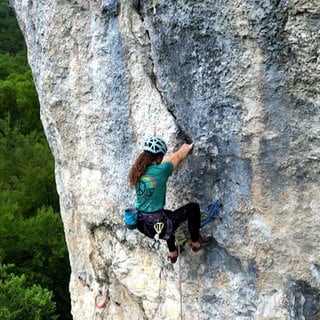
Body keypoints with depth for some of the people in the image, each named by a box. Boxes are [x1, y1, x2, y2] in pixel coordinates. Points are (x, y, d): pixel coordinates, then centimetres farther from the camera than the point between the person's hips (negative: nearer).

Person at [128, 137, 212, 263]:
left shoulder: (137, 171, -1)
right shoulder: (160, 171, -19)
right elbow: (178, 157, 2)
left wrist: (182, 150, 30)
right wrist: (187, 148, 23)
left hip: (141, 224, 7)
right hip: (157, 227, -7)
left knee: (169, 215, 39)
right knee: (193, 207, 10)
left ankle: (172, 253, 51)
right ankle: (196, 242, 28)